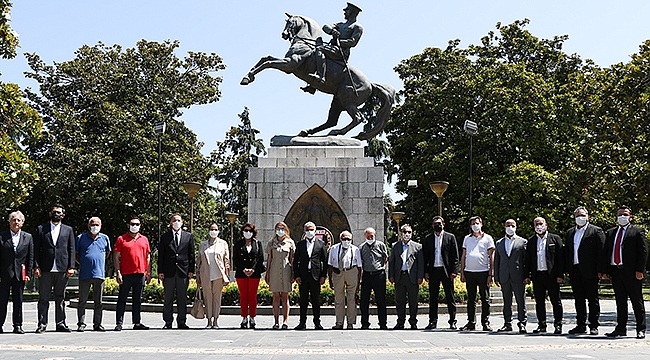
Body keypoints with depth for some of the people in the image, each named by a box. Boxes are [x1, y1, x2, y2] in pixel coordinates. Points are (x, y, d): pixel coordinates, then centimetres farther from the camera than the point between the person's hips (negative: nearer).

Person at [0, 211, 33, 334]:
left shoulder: (28, 237, 8)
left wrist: (28, 274, 0)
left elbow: (30, 258, 7)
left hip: (20, 274, 1)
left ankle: (18, 325, 12)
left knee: (18, 301, 5)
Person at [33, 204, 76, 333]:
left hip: (62, 269, 1)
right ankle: (42, 324, 4)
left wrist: (71, 267, -1)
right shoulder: (41, 229, 9)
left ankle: (60, 323, 11)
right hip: (46, 269, -1)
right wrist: (36, 266, -4)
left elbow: (71, 250, 8)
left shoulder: (68, 230, 12)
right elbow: (36, 249, 6)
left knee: (60, 298, 6)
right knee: (43, 298, 0)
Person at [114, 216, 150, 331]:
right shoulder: (121, 239, 3)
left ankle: (137, 323, 15)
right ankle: (119, 323, 3)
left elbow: (147, 256, 17)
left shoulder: (144, 239, 14)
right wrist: (118, 272, -9)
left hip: (140, 274, 4)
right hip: (126, 274, -4)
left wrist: (148, 272, 10)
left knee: (138, 300, 9)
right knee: (122, 299, 0)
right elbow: (116, 257, -1)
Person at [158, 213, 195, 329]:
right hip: (168, 272, 0)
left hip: (183, 271, 0)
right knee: (168, 298, 3)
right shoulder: (164, 237, 7)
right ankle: (168, 322, 9)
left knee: (182, 298, 4)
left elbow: (191, 254, 8)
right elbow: (161, 255, 5)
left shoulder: (188, 236, 9)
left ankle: (181, 322, 10)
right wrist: (160, 271, -2)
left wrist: (191, 270, 1)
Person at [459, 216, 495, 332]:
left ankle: (485, 323, 5)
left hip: (483, 272, -3)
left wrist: (491, 274, -6)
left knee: (485, 299, 0)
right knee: (471, 299, 6)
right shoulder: (467, 239, 14)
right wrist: (462, 272, 7)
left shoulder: (487, 238, 4)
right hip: (469, 272, 3)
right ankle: (471, 322, 11)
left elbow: (491, 257, 1)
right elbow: (463, 256, 15)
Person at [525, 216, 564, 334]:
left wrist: (560, 275, -9)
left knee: (555, 301, 0)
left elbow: (560, 258, -2)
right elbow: (528, 259, 12)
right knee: (539, 302, 7)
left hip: (551, 275, -3)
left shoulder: (555, 239, 3)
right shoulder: (531, 240, 13)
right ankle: (542, 325, 15)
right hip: (537, 275, 3)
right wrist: (527, 275, 5)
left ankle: (558, 325, 6)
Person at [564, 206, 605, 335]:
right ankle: (581, 325, 15)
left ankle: (594, 326, 6)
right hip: (574, 271, 5)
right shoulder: (570, 232, 17)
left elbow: (601, 251, -5)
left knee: (592, 299, 1)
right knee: (578, 299, 9)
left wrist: (599, 270, -12)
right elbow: (566, 252, 16)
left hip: (589, 271, -5)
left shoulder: (596, 231, 0)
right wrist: (566, 270, 8)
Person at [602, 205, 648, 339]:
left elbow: (643, 251, -4)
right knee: (620, 302, 8)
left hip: (632, 273, -4)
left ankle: (641, 329, 9)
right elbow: (606, 252, 15)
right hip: (616, 271, 5)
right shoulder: (610, 232, 17)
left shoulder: (638, 231, 2)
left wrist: (640, 270, -12)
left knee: (637, 302, 2)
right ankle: (621, 328, 14)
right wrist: (605, 270, 7)